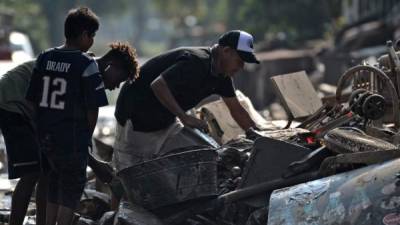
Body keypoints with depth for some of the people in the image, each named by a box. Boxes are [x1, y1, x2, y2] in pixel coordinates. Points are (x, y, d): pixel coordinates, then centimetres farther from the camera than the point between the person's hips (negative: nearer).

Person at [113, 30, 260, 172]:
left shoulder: (221, 75, 2)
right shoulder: (197, 62, -29)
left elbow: (236, 110, 10)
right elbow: (158, 85, -38)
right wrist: (185, 117, -37)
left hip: (167, 121, 9)